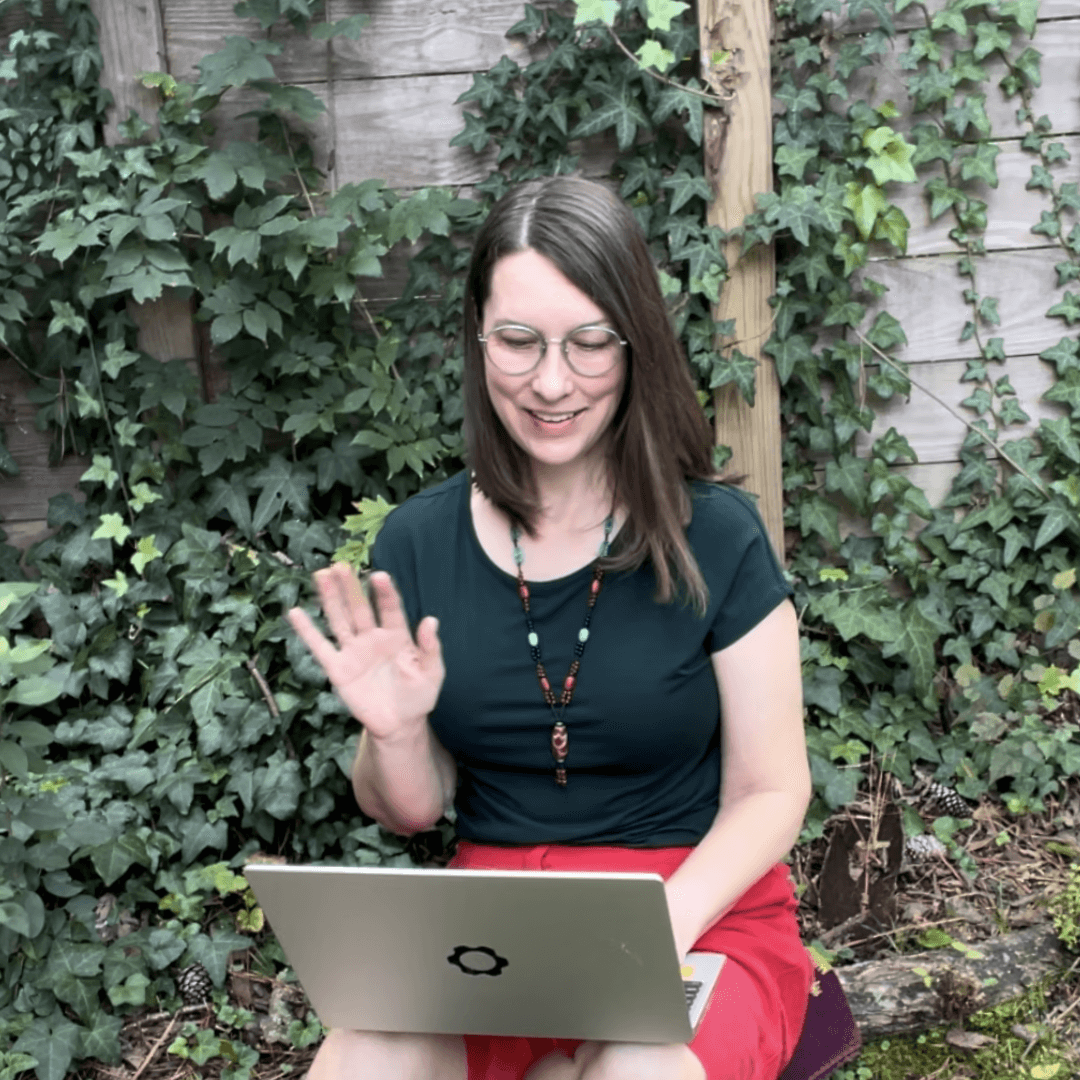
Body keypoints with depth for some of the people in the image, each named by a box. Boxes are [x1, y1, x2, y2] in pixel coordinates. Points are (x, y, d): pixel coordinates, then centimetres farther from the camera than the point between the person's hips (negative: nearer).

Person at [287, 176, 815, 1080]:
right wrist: (395, 733, -14)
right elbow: (412, 812, 8)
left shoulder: (716, 539, -7)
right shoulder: (419, 541, 0)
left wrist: (668, 922, -19)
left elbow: (770, 792, -2)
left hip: (701, 913, -1)